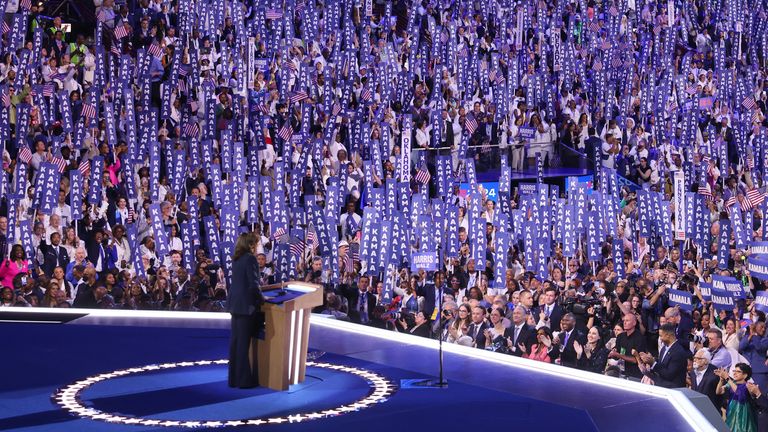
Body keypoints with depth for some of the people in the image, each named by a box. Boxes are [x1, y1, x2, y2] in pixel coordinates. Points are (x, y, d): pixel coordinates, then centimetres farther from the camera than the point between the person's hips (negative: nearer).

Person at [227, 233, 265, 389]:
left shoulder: (236, 259, 11)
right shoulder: (250, 259, -14)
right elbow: (253, 284, -18)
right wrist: (261, 299, -4)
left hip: (235, 304, 8)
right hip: (246, 305, -8)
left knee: (235, 341, 10)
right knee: (244, 342, -4)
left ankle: (234, 378, 15)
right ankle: (244, 380, 0)